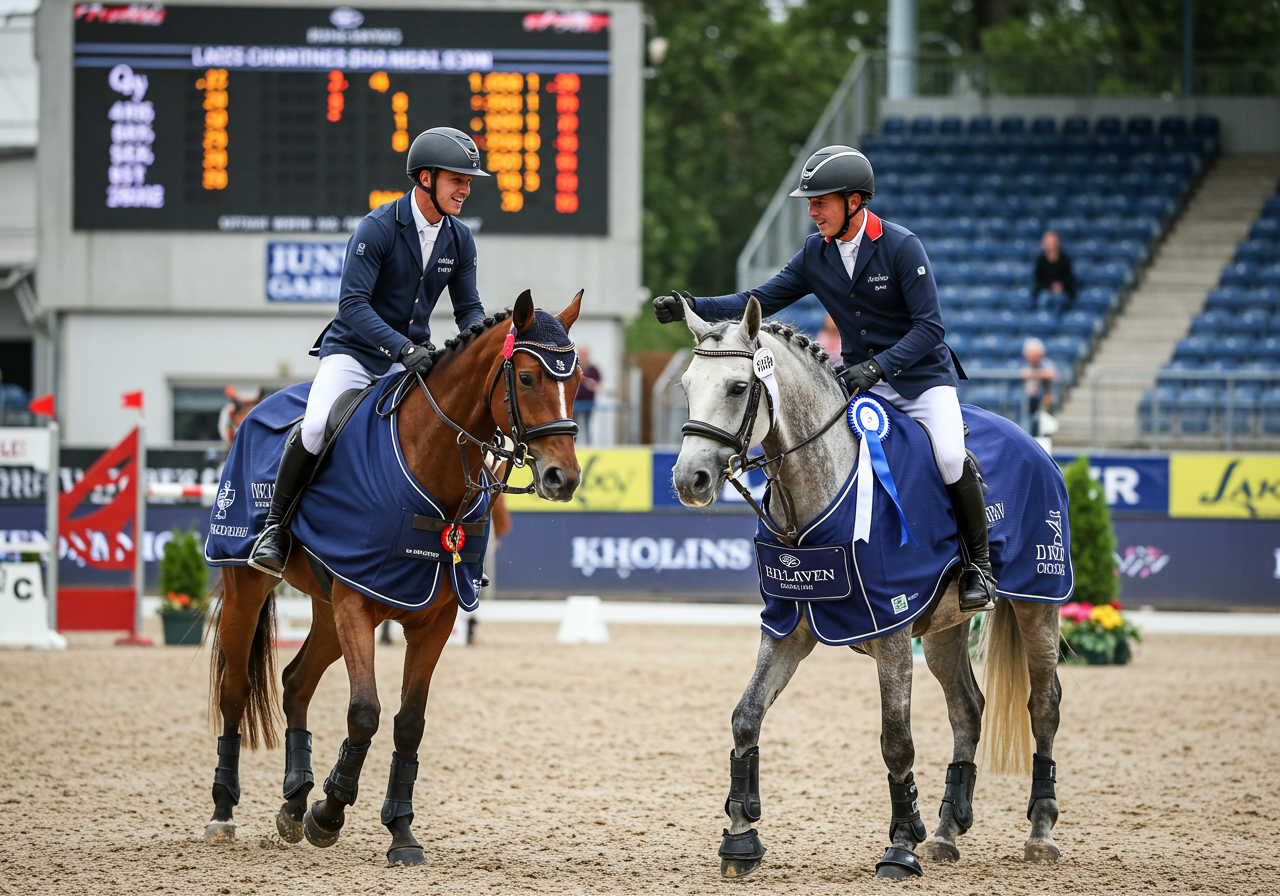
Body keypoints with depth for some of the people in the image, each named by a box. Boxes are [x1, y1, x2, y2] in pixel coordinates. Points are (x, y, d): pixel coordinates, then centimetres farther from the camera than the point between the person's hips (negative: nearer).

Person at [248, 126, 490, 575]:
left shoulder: (459, 240, 2)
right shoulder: (377, 228, -17)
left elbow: (469, 309, 9)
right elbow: (353, 304, -23)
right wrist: (402, 348, -35)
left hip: (413, 358, 5)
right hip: (351, 351, -5)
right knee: (317, 427, -30)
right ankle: (275, 525, -11)